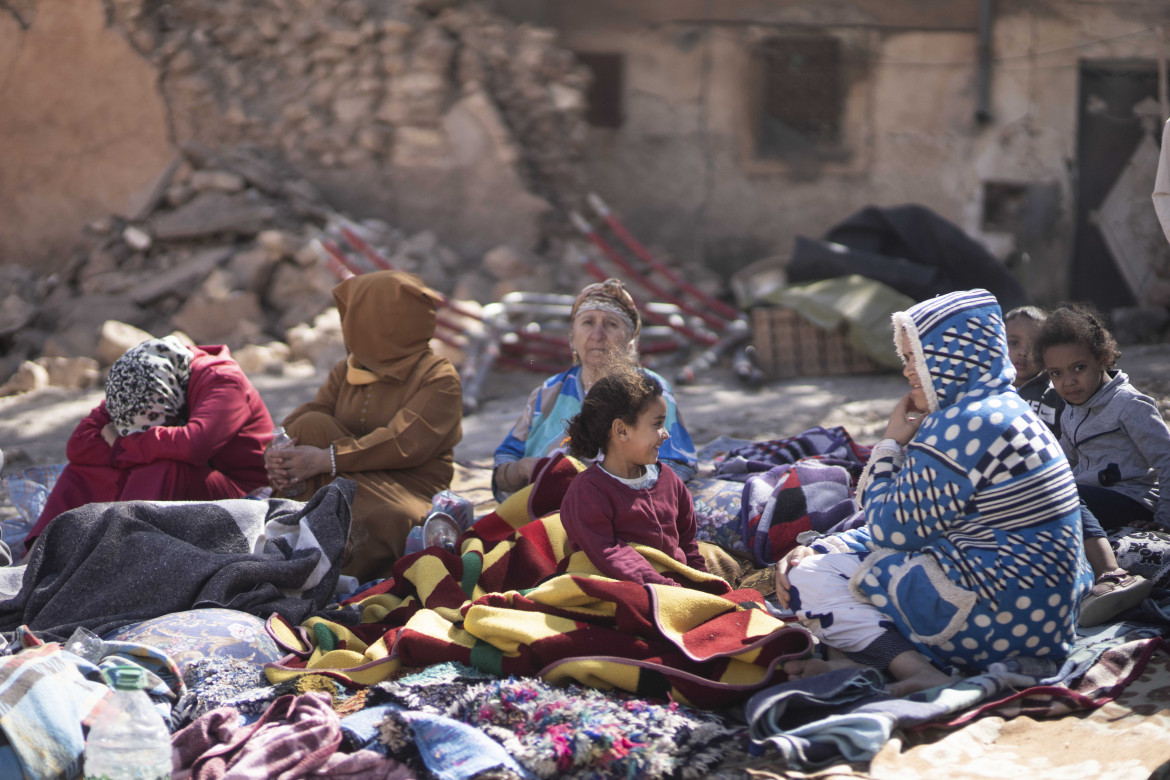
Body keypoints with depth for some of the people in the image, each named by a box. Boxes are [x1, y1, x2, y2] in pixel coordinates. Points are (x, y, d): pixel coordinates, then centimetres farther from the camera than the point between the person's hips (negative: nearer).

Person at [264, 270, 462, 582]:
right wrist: (279, 450, -22)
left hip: (411, 495, -6)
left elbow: (405, 444, -21)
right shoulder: (346, 371, 18)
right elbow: (306, 414, 2)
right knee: (313, 425, -20)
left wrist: (329, 460, -29)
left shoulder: (439, 378, -6)